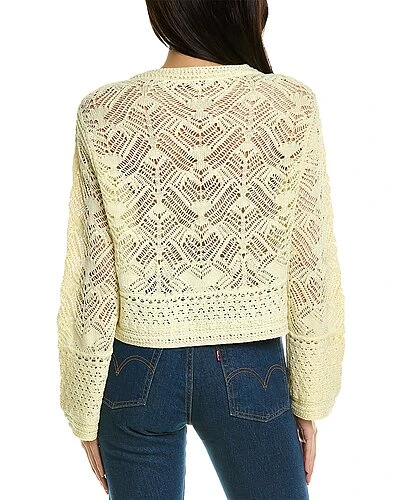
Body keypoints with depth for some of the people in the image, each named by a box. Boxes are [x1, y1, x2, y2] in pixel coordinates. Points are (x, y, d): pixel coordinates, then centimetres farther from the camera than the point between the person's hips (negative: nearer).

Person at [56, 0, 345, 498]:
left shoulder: (102, 112, -10)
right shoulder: (293, 106, -11)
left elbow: (90, 283, -7)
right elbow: (311, 273, -8)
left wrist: (85, 413, 4)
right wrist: (309, 399, 4)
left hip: (137, 370, 2)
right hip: (251, 372, -1)